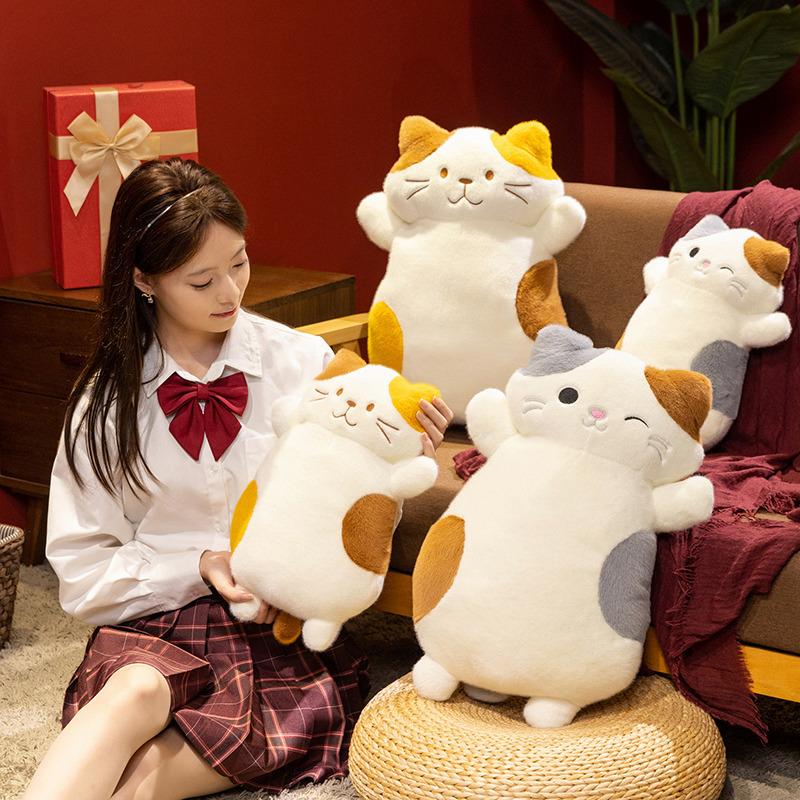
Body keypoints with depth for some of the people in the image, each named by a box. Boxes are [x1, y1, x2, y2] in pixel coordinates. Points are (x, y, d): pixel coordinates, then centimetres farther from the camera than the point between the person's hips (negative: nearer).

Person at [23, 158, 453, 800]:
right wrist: (199, 567, -11)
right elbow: (81, 574, 4)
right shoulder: (107, 404, 3)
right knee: (136, 693, -34)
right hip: (156, 627, 0)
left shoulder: (302, 363, 2)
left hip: (290, 626, 1)